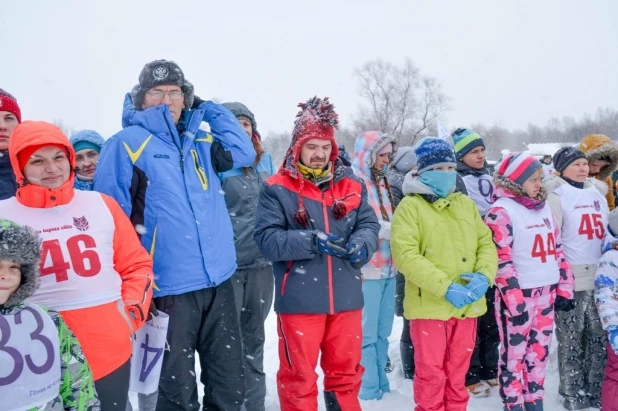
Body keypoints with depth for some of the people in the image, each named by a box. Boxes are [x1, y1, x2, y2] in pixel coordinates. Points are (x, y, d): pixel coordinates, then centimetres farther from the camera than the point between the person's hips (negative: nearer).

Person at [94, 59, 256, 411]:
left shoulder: (198, 141, 13)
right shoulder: (127, 144, -5)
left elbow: (244, 153, 10)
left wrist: (208, 109, 9)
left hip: (219, 281, 6)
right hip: (169, 288, -5)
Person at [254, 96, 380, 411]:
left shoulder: (351, 185, 8)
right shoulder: (276, 188, -4)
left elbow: (369, 224, 4)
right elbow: (267, 239, -13)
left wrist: (361, 245, -19)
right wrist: (311, 241, -24)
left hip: (346, 298, 4)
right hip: (298, 300, -3)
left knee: (346, 371, 18)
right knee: (298, 376, 9)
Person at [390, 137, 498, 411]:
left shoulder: (466, 203, 12)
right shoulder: (410, 206, -7)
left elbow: (486, 243, 11)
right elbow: (405, 255, -16)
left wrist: (484, 276, -10)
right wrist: (445, 287, -22)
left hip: (466, 305, 5)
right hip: (429, 305, -5)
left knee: (457, 371, 17)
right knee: (431, 373, 5)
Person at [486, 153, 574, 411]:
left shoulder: (543, 207, 12)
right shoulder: (501, 211, -11)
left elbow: (557, 249, 17)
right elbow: (501, 260, -15)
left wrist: (564, 287, 12)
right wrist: (516, 301, -17)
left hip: (546, 293, 7)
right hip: (517, 295, -7)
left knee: (539, 352, 15)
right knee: (514, 353, 2)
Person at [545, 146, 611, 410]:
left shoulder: (598, 192, 14)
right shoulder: (557, 195, -5)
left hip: (600, 278, 6)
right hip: (570, 280, -6)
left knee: (599, 338, 11)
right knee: (572, 341, 2)